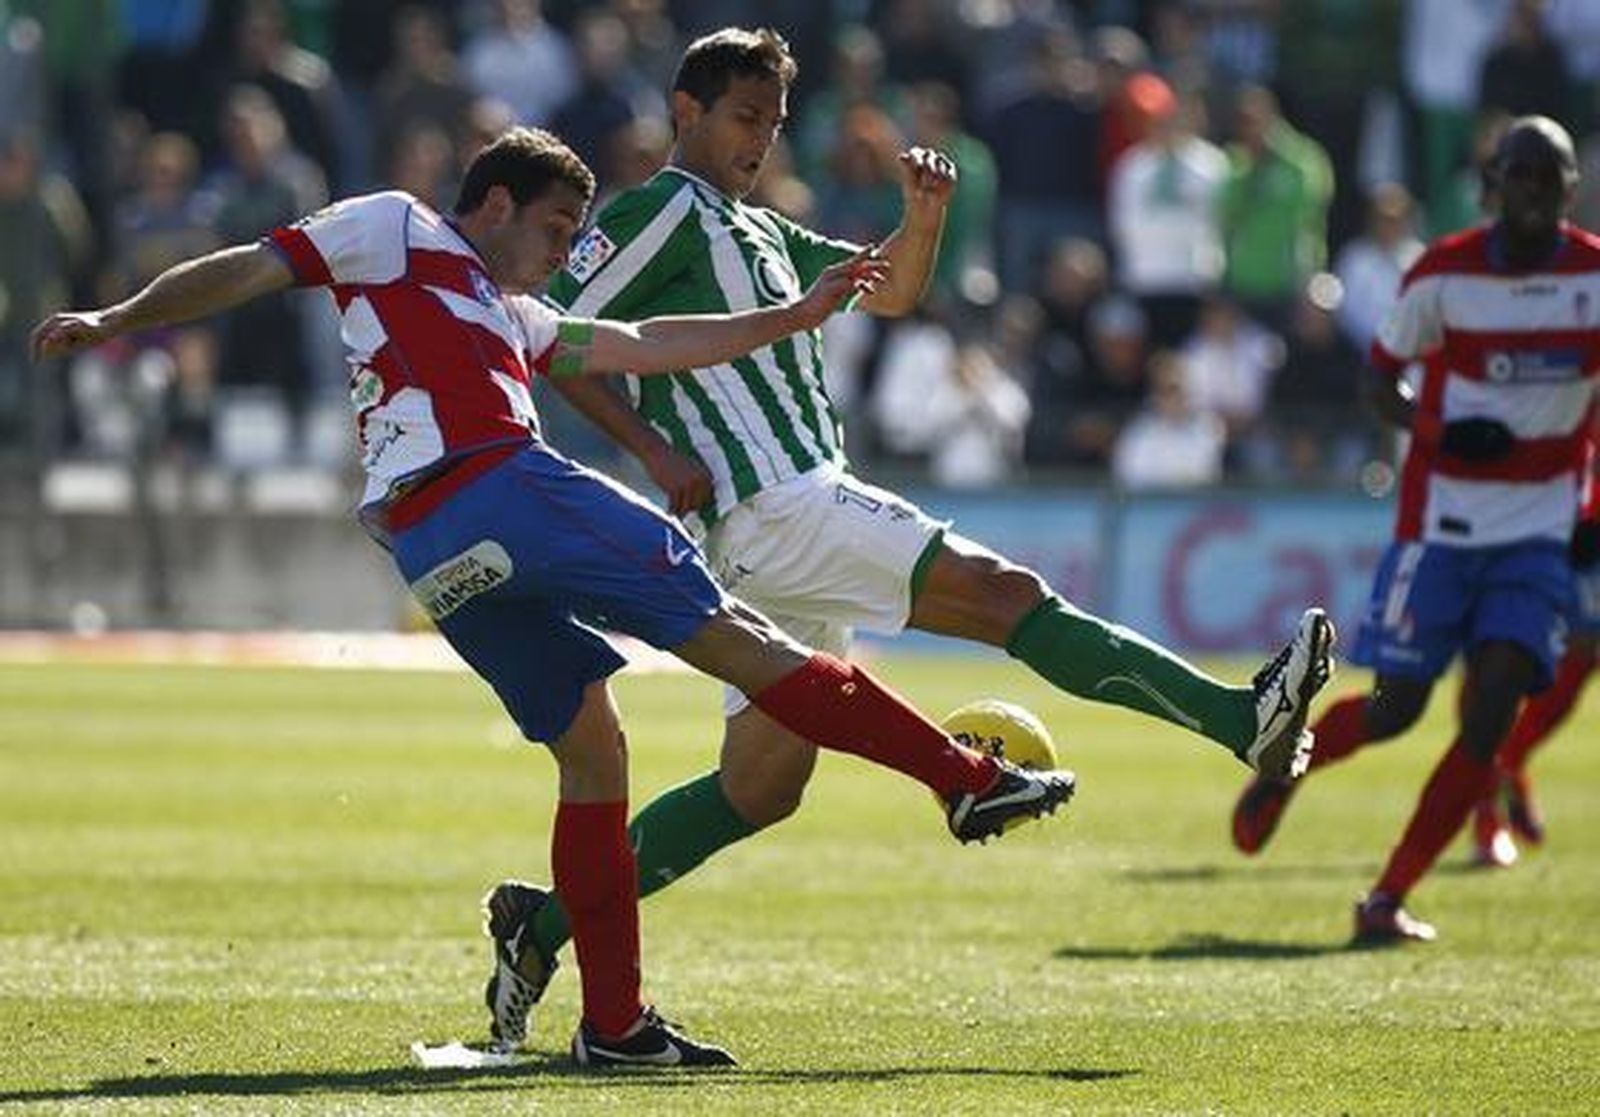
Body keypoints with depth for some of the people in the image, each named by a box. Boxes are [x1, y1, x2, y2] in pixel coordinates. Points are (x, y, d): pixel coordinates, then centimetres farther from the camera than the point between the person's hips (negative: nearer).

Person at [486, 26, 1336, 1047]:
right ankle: (1245, 721, -23)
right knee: (1003, 592, -17)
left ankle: (543, 923, 10)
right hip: (774, 505, -10)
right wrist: (654, 449, -17)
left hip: (800, 516, 10)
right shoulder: (666, 209, -4)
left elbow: (892, 292, 28)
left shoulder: (758, 230, 24)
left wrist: (924, 217, 7)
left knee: (761, 787, 8)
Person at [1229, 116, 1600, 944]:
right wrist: (1437, 430, -17)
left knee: (1492, 713, -12)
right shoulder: (1444, 274, -8)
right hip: (1441, 523, -1)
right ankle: (1280, 765, 35)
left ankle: (1388, 899, -3)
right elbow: (1381, 376, 2)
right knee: (1396, 706, 2)